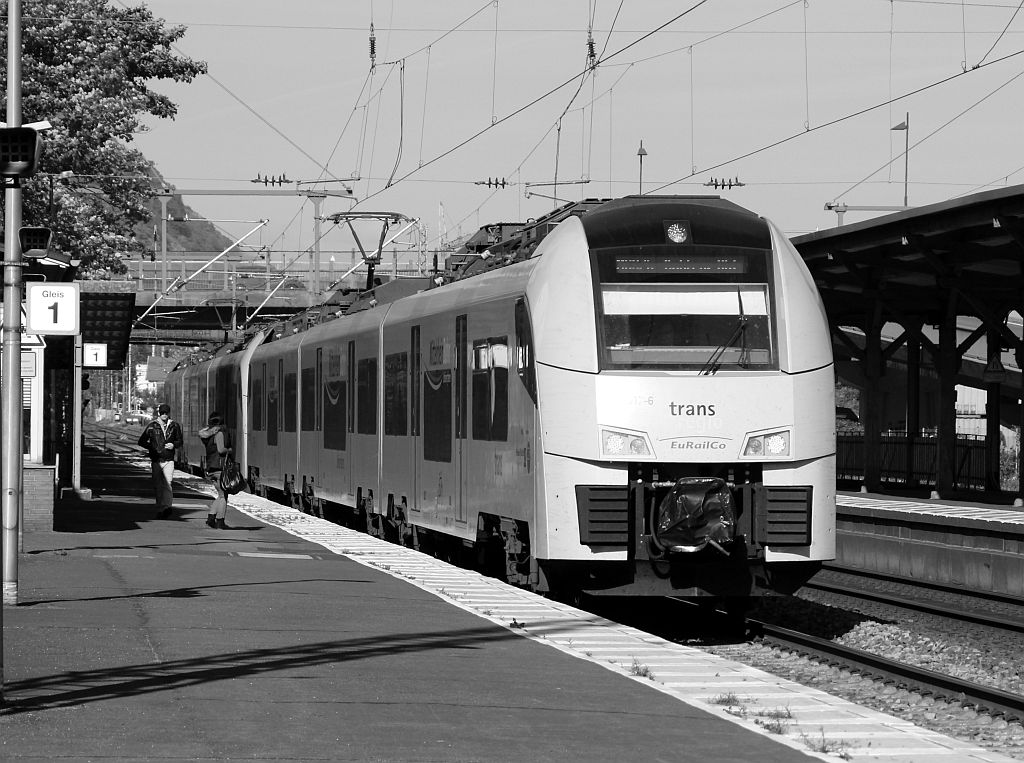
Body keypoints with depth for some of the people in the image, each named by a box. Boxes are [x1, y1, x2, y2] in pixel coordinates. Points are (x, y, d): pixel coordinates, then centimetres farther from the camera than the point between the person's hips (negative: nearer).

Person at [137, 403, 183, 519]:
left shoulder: (174, 426, 7)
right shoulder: (152, 426, 3)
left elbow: (180, 442, 17)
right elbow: (141, 441, 6)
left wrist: (173, 445, -5)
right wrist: (152, 448, -9)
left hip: (169, 460, -1)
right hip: (156, 460, 1)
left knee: (168, 483, -17)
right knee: (157, 486, 3)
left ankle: (167, 507, -24)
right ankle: (160, 509, 14)